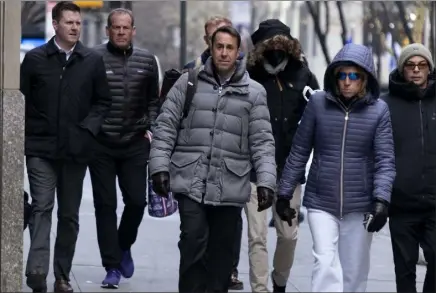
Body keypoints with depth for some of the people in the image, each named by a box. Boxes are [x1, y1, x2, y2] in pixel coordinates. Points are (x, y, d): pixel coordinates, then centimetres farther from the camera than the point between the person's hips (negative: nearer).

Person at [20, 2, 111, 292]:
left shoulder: (93, 61, 6)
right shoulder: (35, 58, 2)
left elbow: (103, 101, 9)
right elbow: (22, 99, 5)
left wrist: (88, 128, -4)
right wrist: (29, 132, -3)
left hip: (76, 149, 2)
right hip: (41, 148, -2)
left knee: (69, 214, 8)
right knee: (42, 207, -13)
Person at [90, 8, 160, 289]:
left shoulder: (147, 60, 6)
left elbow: (153, 100, 15)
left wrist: (151, 128, 4)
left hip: (136, 144, 2)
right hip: (101, 144, -2)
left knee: (137, 200, 1)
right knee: (105, 205, 1)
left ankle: (124, 246, 29)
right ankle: (112, 267, 8)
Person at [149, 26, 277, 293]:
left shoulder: (254, 92, 6)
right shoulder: (189, 82, 6)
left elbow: (262, 141, 4)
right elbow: (166, 127, 6)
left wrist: (266, 181, -5)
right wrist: (160, 166, -3)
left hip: (230, 187, 1)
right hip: (191, 182, -1)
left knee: (222, 252, 7)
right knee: (193, 242, -12)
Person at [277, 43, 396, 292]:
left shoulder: (379, 110, -3)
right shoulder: (318, 103, -1)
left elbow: (385, 160, -5)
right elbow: (299, 153, 6)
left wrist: (381, 200, -19)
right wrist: (284, 194, 7)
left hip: (360, 206, 0)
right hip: (321, 203, 0)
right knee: (326, 264, -15)